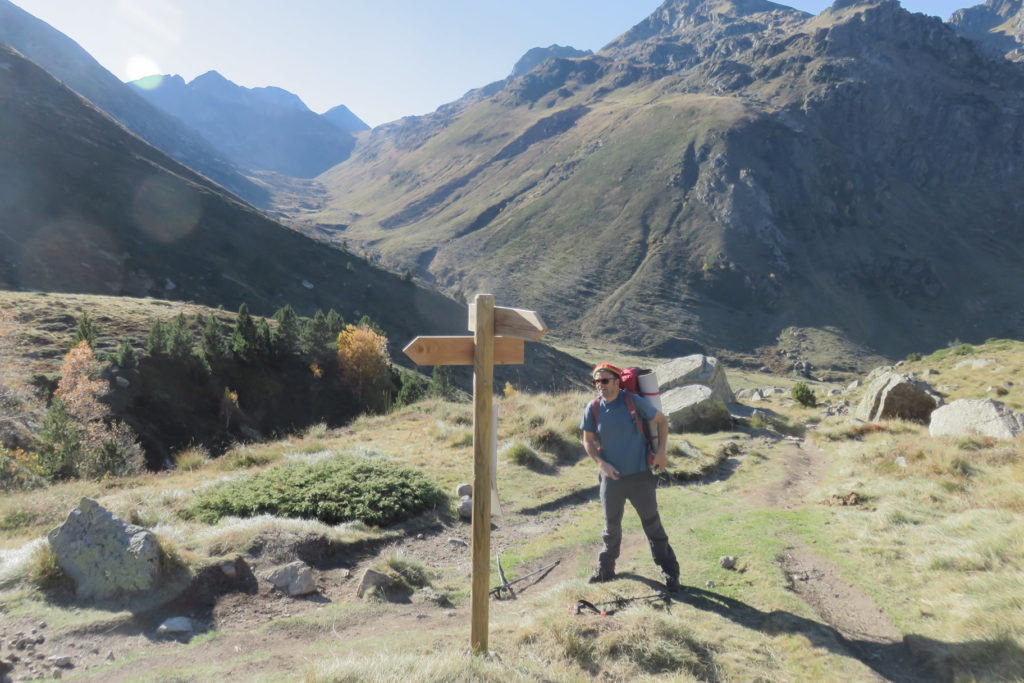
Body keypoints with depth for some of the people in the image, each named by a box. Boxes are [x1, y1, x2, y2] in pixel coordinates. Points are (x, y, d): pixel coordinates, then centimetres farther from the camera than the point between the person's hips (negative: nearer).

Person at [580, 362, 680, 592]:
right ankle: (605, 569, 34)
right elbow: (588, 441, 7)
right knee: (611, 526, 16)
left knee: (652, 524, 6)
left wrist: (661, 452, -6)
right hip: (611, 477, 3)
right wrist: (601, 463, -9)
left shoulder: (635, 401, -12)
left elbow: (662, 420, 1)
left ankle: (669, 572, 21)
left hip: (640, 475, -2)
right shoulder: (593, 409, -5)